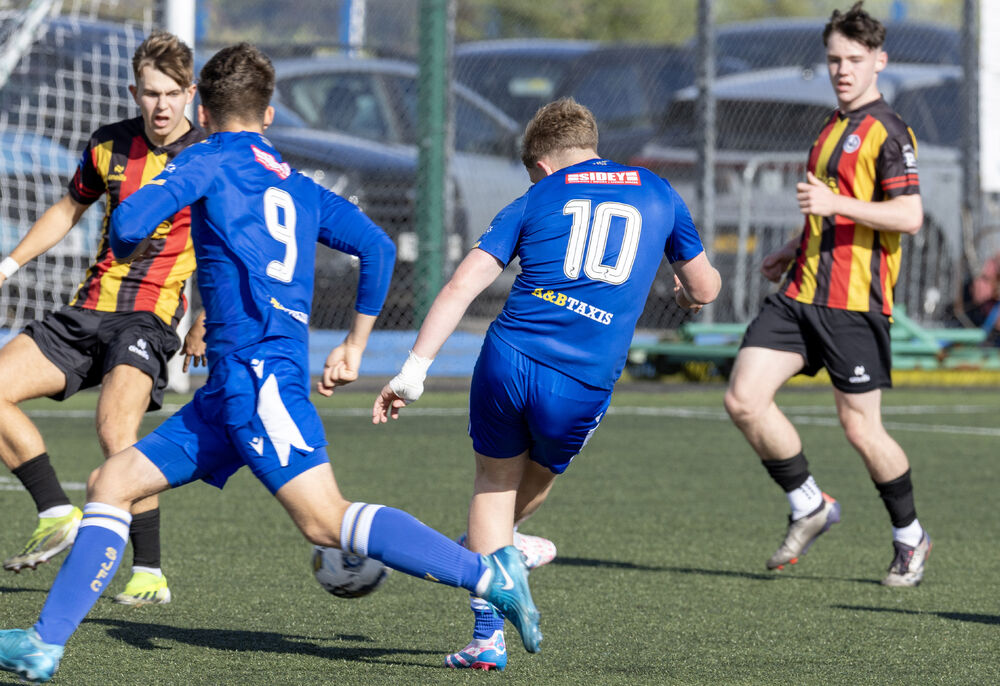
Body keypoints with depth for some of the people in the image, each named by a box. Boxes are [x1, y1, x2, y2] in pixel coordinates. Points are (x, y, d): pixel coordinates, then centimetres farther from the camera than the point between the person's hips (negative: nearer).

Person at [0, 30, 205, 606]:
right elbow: (70, 209, 25)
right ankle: (58, 516, 3)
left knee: (116, 434, -28)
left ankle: (150, 574, -19)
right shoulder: (109, 146, 8)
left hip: (151, 315, -6)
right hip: (89, 309, 6)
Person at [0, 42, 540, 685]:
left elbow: (130, 222, -9)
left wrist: (127, 248, 15)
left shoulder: (211, 160, 3)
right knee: (112, 484, 8)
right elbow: (378, 247, 18)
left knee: (326, 521, -18)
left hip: (257, 371, -8)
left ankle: (490, 574, -19)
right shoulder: (298, 186, 23)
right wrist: (355, 346, 24)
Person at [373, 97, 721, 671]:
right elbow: (705, 289, 28)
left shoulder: (538, 200, 15)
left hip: (508, 359, 0)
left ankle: (488, 635, 14)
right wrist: (690, 291, 52)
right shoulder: (657, 193, 17)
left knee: (495, 480, 20)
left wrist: (413, 372, 4)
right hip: (583, 387, 0)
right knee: (540, 475, 28)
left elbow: (461, 287, 5)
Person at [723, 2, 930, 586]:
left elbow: (909, 216, -19)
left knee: (861, 429, -3)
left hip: (855, 303, -8)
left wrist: (835, 204, -26)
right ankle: (810, 506, 10)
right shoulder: (834, 127, 19)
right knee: (744, 400, -7)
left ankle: (911, 538, 19)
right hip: (801, 293, 8)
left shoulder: (888, 132, -8)